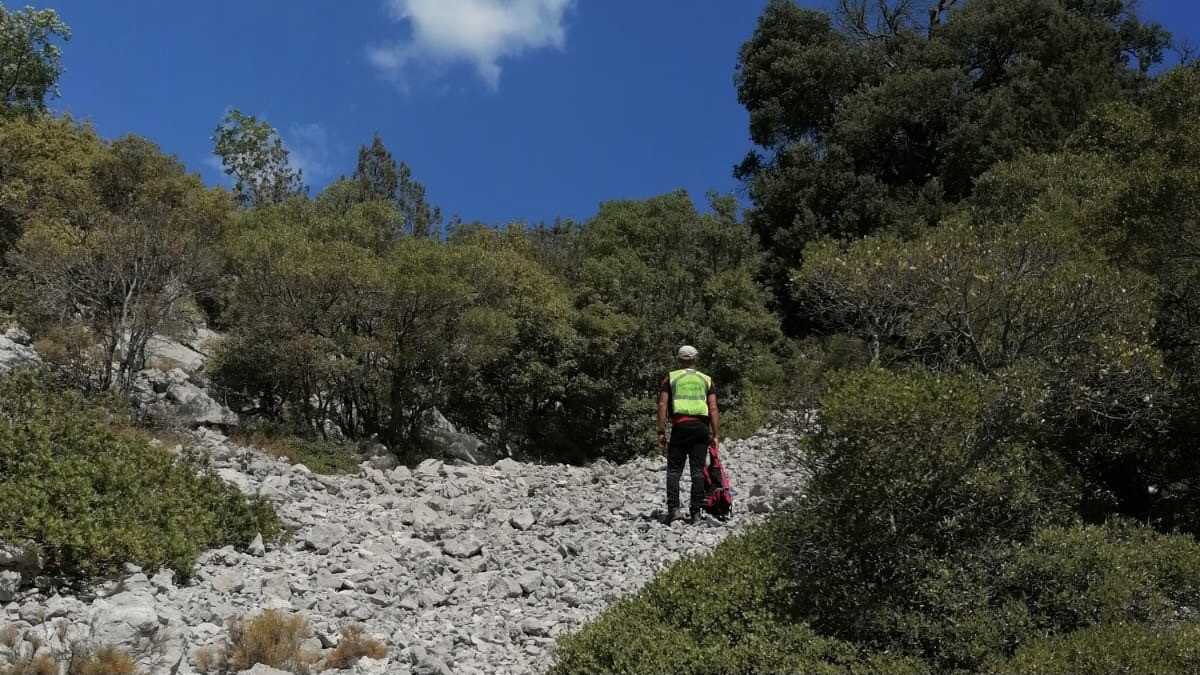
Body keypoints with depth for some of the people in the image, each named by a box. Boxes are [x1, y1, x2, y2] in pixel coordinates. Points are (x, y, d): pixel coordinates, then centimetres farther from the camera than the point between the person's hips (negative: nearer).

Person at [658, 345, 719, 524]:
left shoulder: (670, 378, 11)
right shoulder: (706, 380, 16)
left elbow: (662, 405, 1)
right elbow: (713, 409, 6)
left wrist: (661, 432, 1)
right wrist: (716, 435, 5)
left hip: (680, 427, -1)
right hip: (701, 427, 2)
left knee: (674, 470, 2)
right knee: (698, 470, 4)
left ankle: (674, 509, -10)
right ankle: (695, 511, 3)